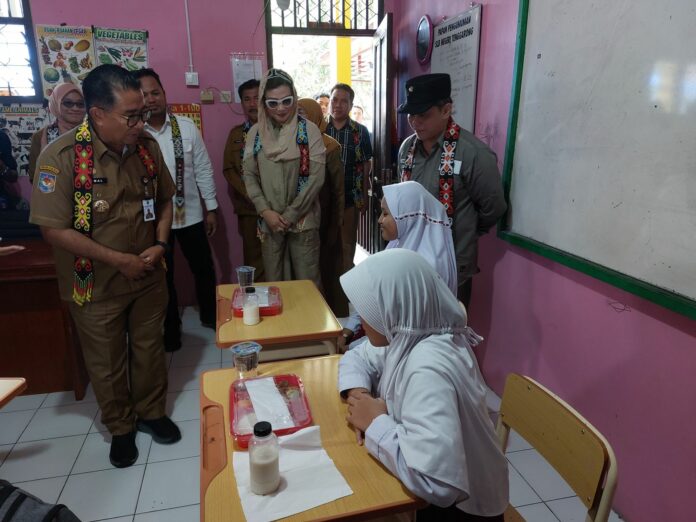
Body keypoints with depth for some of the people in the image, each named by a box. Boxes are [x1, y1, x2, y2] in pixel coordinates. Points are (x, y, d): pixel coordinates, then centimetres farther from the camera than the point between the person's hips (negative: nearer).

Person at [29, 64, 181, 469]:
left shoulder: (147, 146, -6)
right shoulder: (62, 157, -20)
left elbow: (164, 200, 7)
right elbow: (54, 229, -18)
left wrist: (160, 244, -8)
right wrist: (118, 260, -19)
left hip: (149, 278, 4)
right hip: (97, 286, -3)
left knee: (150, 349, 19)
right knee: (108, 363, 15)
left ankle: (152, 412, 42)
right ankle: (121, 428, 38)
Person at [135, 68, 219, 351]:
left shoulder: (186, 126, -5)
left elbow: (203, 169, 0)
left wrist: (211, 208, 2)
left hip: (190, 213, 2)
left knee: (204, 268, 15)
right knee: (162, 276, 14)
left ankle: (210, 315, 40)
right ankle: (170, 328, 35)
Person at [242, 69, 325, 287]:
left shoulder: (309, 130, -5)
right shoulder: (256, 132, 4)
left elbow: (316, 177, -9)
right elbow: (249, 175, 4)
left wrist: (290, 215, -11)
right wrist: (265, 211, -10)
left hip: (303, 220, -2)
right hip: (270, 221, 3)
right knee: (273, 282, 10)